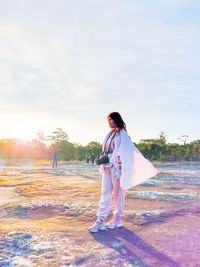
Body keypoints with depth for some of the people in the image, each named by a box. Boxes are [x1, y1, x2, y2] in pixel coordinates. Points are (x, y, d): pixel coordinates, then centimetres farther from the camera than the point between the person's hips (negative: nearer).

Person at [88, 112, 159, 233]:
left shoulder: (122, 134, -9)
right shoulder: (110, 134, 15)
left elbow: (124, 152, -14)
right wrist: (103, 163, 12)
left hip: (116, 168, -7)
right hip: (107, 168, 7)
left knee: (118, 193, 5)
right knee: (105, 194, 5)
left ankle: (118, 219, 18)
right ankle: (100, 221, 6)